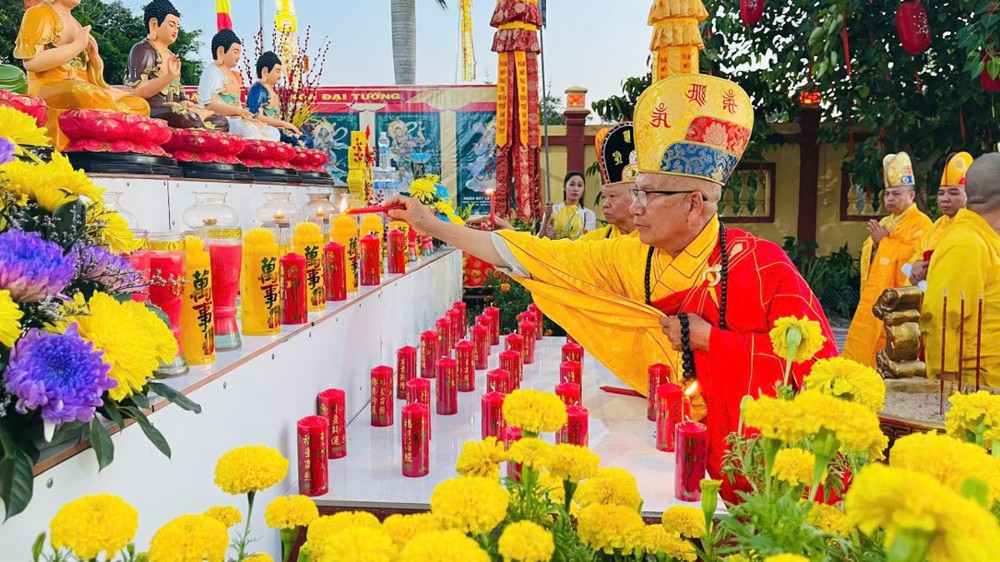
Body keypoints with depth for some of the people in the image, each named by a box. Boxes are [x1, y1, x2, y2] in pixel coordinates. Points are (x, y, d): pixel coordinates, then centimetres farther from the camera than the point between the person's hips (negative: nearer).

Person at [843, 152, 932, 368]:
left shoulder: (920, 223, -5)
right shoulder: (884, 223, 21)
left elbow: (915, 255, -20)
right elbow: (868, 258, 20)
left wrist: (884, 242, -12)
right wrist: (874, 243, -1)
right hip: (874, 298, 8)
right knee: (865, 348, 7)